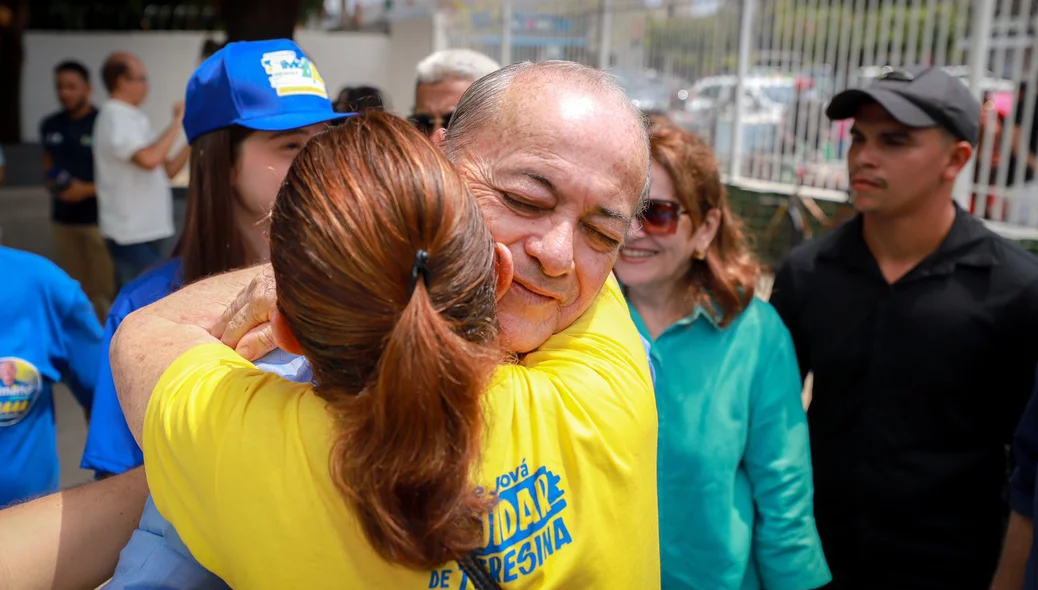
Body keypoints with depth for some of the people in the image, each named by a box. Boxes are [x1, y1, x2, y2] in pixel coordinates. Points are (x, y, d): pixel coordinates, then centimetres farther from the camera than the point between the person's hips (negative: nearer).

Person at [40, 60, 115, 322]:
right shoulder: (50, 125, 10)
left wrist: (88, 190, -17)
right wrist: (52, 181, 2)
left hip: (98, 218, -6)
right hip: (64, 219, 6)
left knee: (103, 289, -5)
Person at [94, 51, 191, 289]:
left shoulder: (132, 118, 15)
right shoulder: (115, 117, -13)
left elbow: (166, 170, 15)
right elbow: (149, 159, -29)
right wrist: (177, 122, -17)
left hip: (148, 230, 9)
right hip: (132, 235, -9)